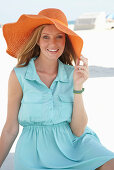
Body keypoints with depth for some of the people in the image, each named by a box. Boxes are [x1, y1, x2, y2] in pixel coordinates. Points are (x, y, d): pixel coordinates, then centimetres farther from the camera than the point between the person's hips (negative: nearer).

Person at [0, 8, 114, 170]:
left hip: (74, 145, 2)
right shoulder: (19, 75, -8)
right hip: (35, 152, -1)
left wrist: (78, 87, -15)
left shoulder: (72, 74, -2)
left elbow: (78, 131, -5)